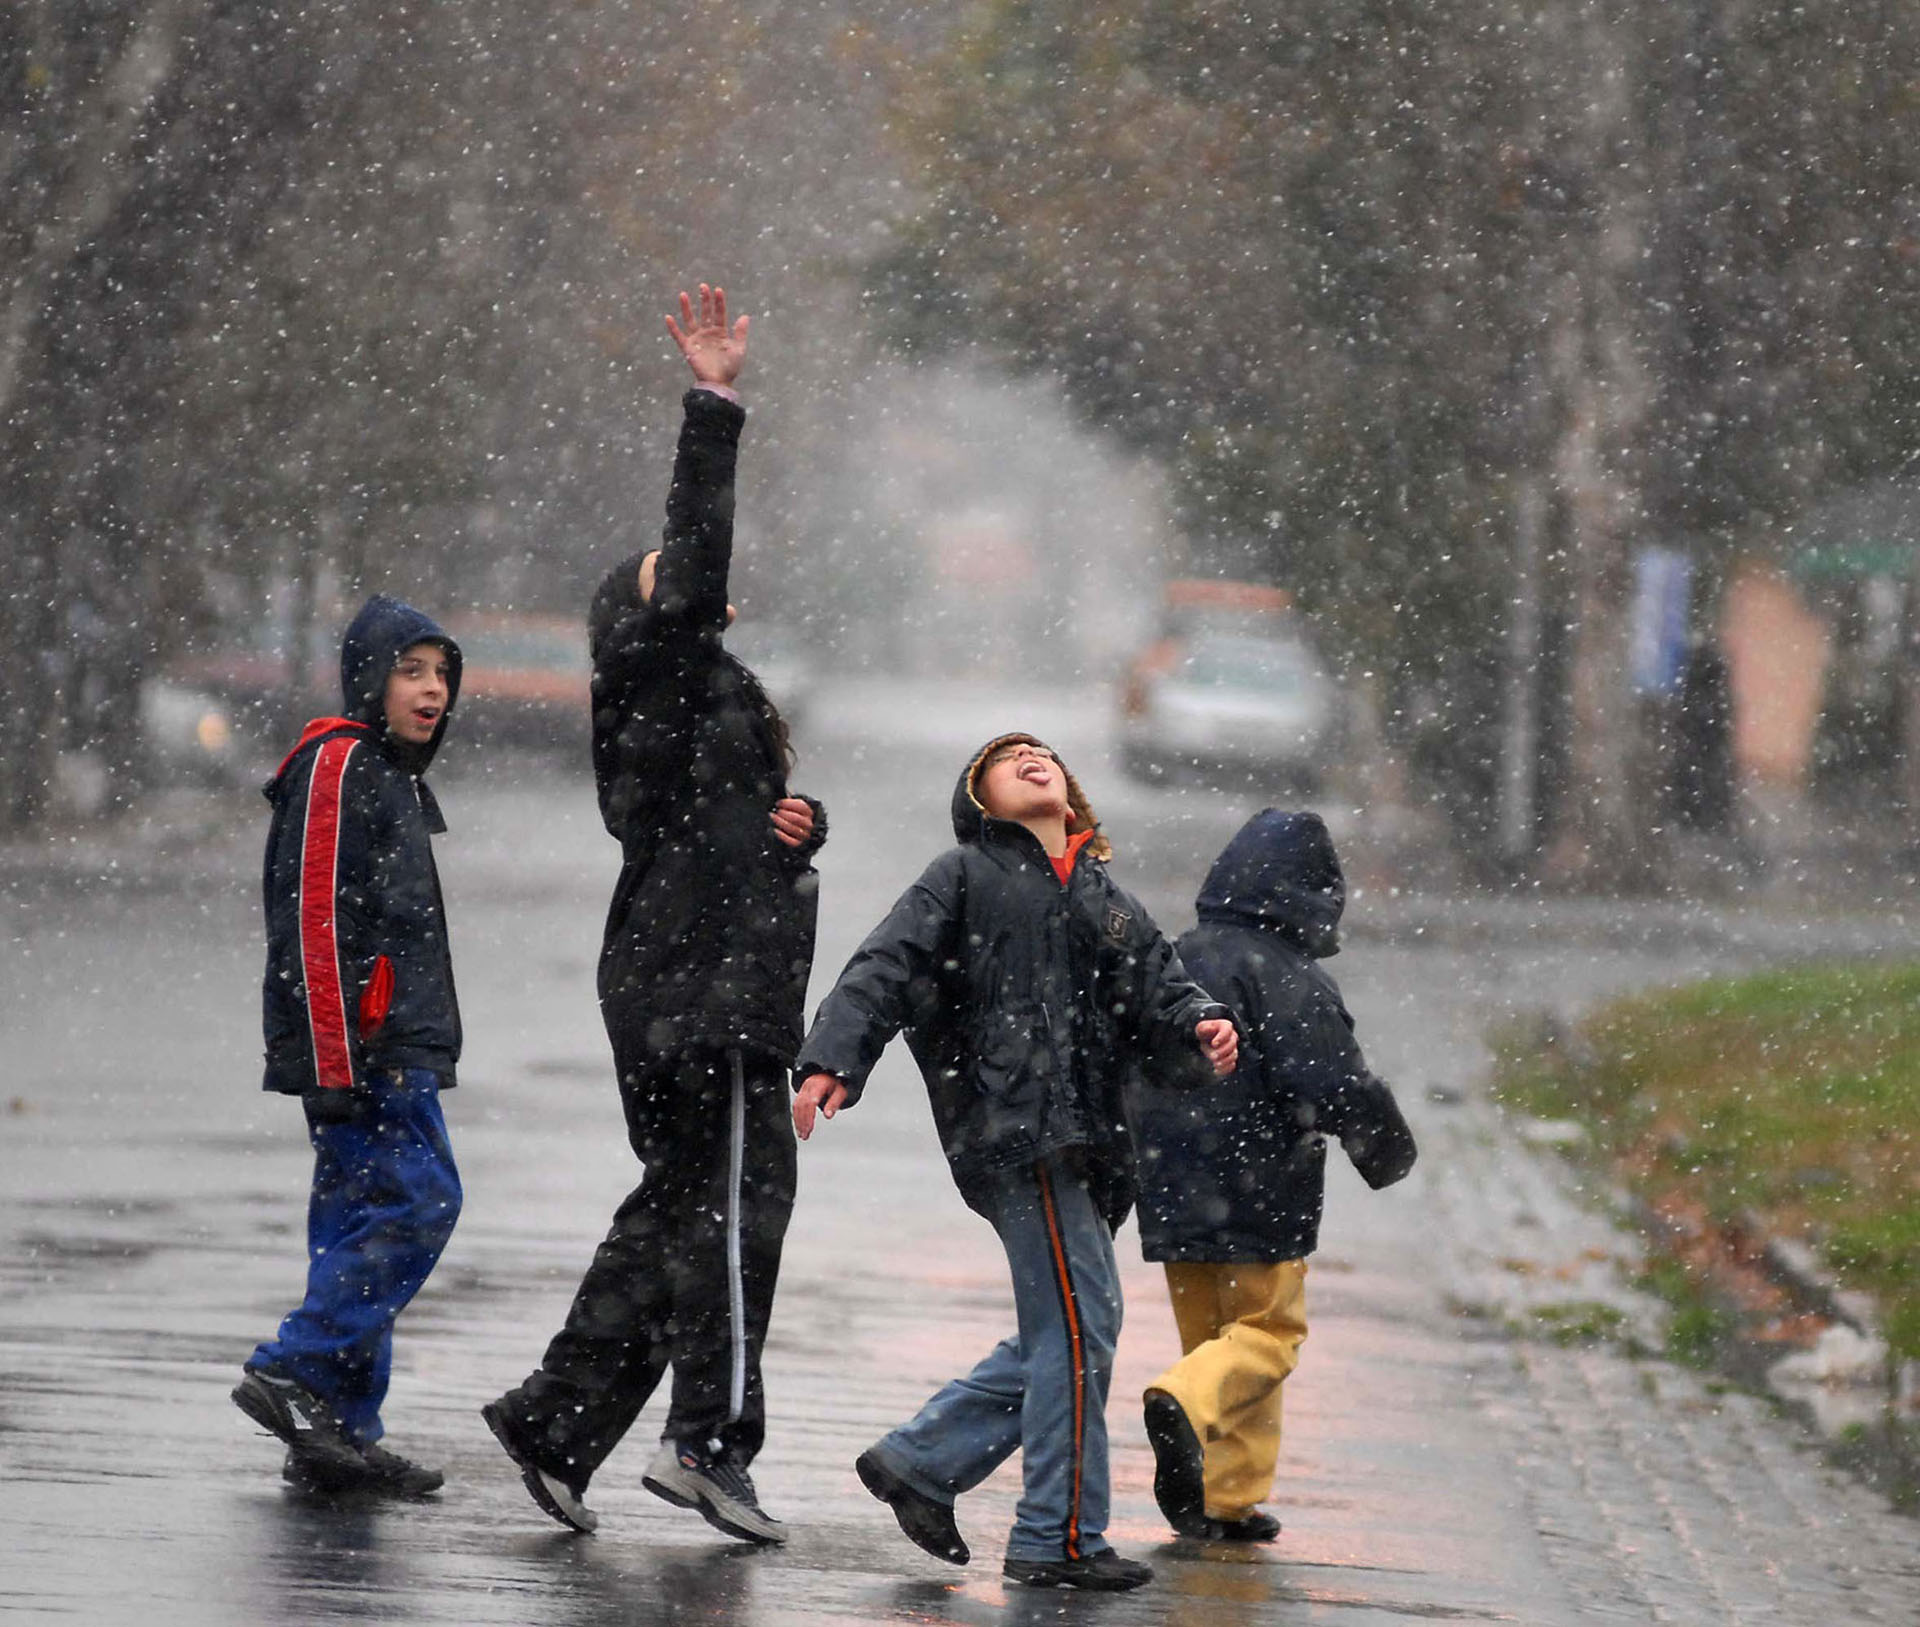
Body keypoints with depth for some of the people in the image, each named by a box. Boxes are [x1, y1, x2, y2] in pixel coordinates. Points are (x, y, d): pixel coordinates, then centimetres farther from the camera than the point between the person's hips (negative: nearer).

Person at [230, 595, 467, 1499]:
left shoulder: (392, 774, 20)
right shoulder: (338, 765, -11)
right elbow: (317, 918, -17)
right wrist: (334, 1063, -21)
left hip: (393, 1048, 10)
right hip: (360, 1047, -10)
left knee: (359, 1221, 8)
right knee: (419, 1202, -14)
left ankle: (341, 1432, 8)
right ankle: (293, 1372, -13)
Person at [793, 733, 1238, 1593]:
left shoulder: (1107, 903, 25)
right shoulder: (965, 877, 7)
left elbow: (1157, 982, 13)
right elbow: (887, 968, -3)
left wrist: (1200, 1023, -11)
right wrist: (833, 1061, -18)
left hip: (1084, 1135, 7)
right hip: (1013, 1126, -7)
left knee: (1059, 1337, 9)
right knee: (1078, 1326, -11)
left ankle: (919, 1462, 20)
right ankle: (1060, 1538, -6)